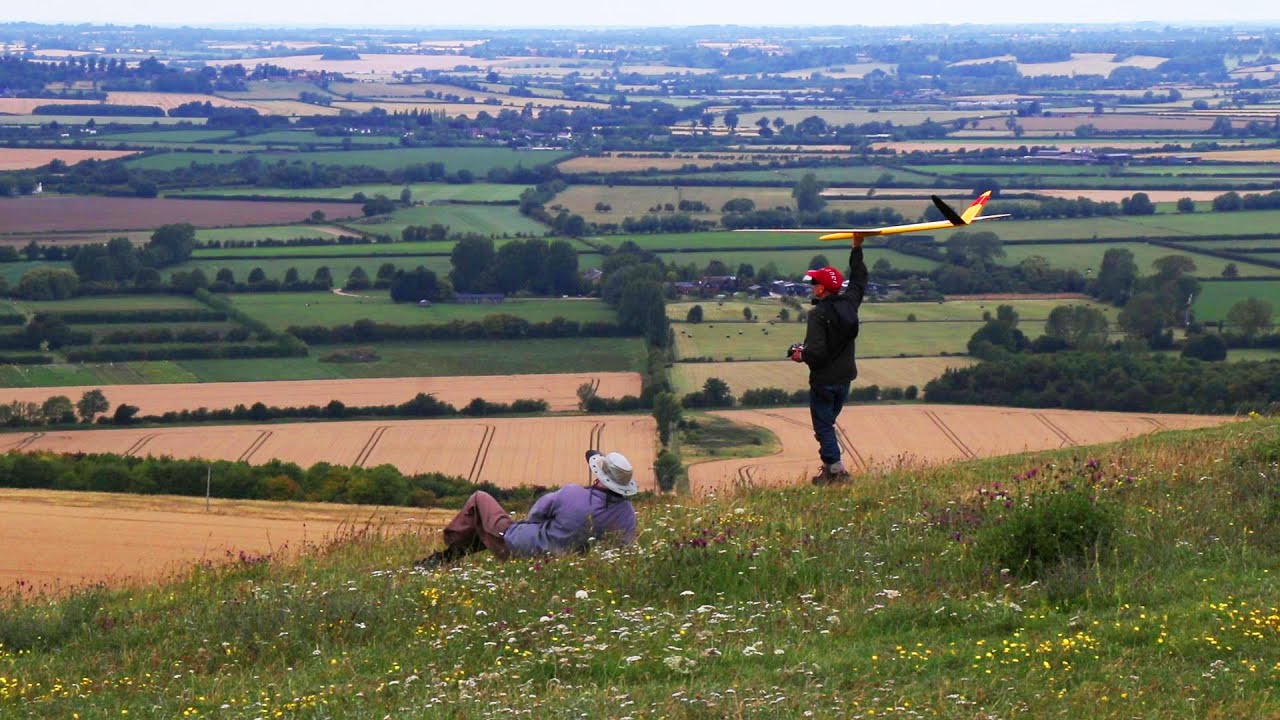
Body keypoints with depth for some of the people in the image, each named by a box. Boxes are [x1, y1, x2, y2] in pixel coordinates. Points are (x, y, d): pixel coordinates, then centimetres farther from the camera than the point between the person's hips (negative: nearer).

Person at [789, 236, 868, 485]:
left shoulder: (819, 314, -22)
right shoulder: (848, 303, -1)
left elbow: (816, 350, -28)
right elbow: (859, 281, 19)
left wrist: (801, 355, -6)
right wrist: (857, 249, 27)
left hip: (823, 380, -8)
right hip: (844, 377, 8)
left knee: (823, 425, 1)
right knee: (828, 422, 19)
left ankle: (835, 468, -5)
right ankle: (831, 468, 21)